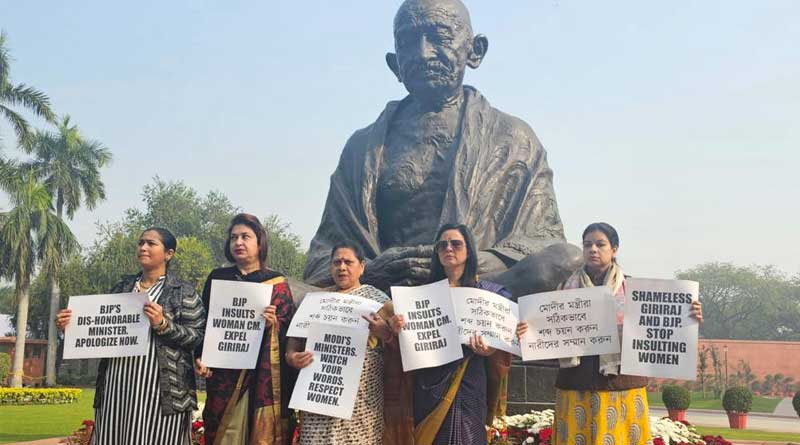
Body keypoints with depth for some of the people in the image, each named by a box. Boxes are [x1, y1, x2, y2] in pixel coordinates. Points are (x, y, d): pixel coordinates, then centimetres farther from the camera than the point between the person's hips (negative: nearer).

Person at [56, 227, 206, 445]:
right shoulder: (122, 288, 16)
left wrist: (163, 324, -18)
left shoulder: (184, 292, 1)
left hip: (159, 389, -4)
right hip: (116, 386, 5)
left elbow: (198, 337, -6)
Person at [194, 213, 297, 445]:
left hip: (265, 377, -1)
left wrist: (272, 325, -16)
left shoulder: (277, 284, 6)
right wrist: (200, 358, -4)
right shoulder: (217, 278, 11)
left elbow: (289, 333, 3)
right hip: (224, 375, 1)